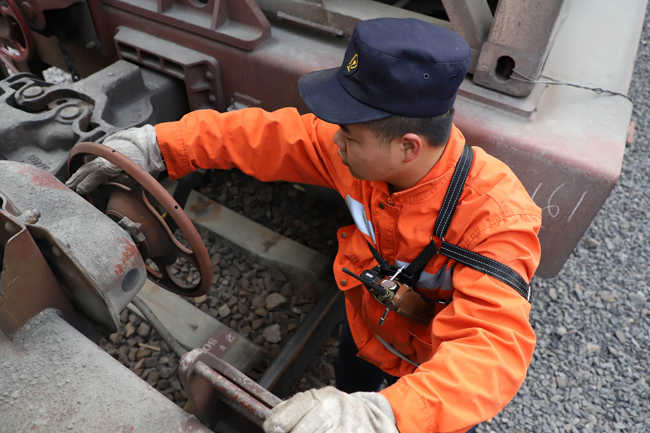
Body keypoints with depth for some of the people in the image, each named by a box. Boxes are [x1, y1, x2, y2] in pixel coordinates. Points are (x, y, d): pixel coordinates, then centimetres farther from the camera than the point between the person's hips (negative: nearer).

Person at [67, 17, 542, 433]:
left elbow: (493, 347, -49)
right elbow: (268, 136, -19)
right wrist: (156, 143, -19)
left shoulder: (496, 218, -40)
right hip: (364, 331, 4)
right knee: (349, 393, 32)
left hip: (441, 367, -3)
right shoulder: (364, 150, -26)